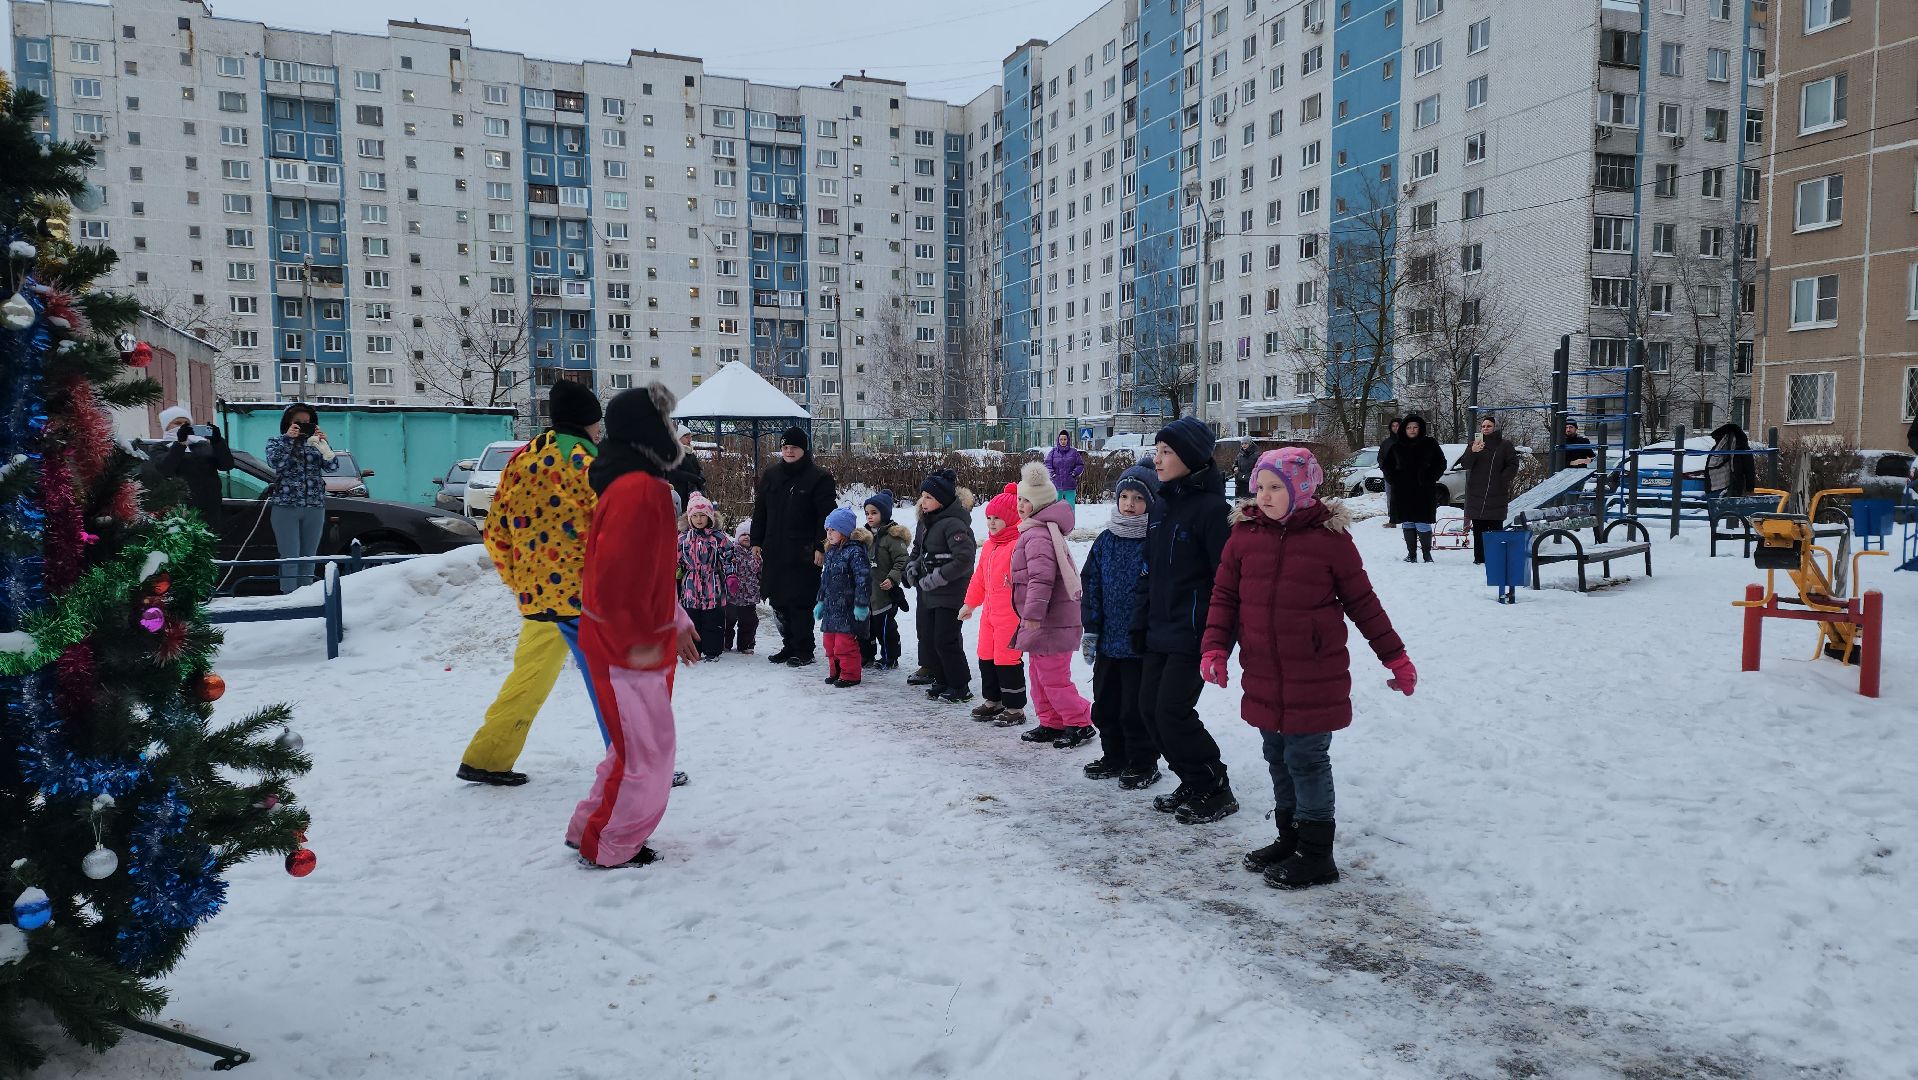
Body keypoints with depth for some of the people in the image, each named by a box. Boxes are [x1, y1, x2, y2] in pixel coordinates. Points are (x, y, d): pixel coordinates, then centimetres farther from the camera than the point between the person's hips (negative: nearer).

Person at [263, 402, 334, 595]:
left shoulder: (315, 442, 11)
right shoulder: (275, 442, 6)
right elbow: (275, 462, -13)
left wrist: (323, 442, -14)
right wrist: (288, 438, -15)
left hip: (315, 508, 3)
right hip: (286, 507, -3)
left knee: (308, 559, 7)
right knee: (290, 559, -6)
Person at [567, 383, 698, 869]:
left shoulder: (645, 484, 10)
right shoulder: (638, 490, -23)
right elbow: (612, 576, -28)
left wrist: (675, 622, 19)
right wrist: (637, 641, -21)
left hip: (645, 640, 10)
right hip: (626, 647, -10)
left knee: (640, 744, 20)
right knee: (646, 749, 2)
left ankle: (592, 830, 33)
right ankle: (609, 848, 17)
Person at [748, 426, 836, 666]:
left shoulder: (819, 478, -3)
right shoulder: (771, 476, 13)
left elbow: (826, 516, -7)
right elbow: (760, 511, 18)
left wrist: (820, 547, -14)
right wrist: (757, 541, 12)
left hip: (803, 553, -6)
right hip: (774, 552, 6)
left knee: (800, 603, -5)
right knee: (779, 602, 10)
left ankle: (804, 650, 7)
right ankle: (789, 646, 22)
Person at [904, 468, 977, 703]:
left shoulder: (953, 524, -18)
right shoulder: (925, 522, 11)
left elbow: (964, 558, -25)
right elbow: (918, 549, 26)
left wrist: (936, 578, -21)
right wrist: (912, 566, 7)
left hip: (950, 595, -9)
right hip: (927, 593, 9)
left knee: (945, 640, -5)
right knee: (928, 638, 13)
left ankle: (960, 687, 8)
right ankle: (941, 681, 27)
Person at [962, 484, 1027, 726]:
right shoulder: (989, 545, 14)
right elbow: (980, 577, 22)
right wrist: (970, 603, 27)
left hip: (1011, 615, -9)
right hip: (989, 613, 9)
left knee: (1008, 660, -2)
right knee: (986, 657, 16)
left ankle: (1015, 708, 10)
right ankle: (993, 701, 31)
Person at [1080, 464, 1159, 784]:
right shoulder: (1105, 541, 6)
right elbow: (1091, 586, 9)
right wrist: (1090, 629, 4)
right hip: (1108, 639, 6)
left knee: (1136, 708, 2)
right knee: (1104, 705, 16)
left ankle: (1143, 763, 20)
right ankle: (1114, 757, 33)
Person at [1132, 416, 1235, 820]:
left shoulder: (1211, 508, -15)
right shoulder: (1162, 505, 11)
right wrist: (1141, 621, 14)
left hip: (1191, 635, -9)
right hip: (1160, 632, 9)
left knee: (1173, 711, -8)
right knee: (1150, 707, 10)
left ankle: (1215, 793, 10)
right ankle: (1193, 784, 25)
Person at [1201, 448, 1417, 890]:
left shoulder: (1330, 537, -7)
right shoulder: (1244, 535, 3)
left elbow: (1363, 603, 1)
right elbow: (1224, 596, 7)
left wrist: (1395, 658, 7)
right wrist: (1216, 647, -7)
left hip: (1315, 676, -5)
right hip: (1264, 677, 5)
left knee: (1306, 758, 0)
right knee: (1278, 758, 16)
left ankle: (1316, 854, 14)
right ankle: (1289, 838, 32)